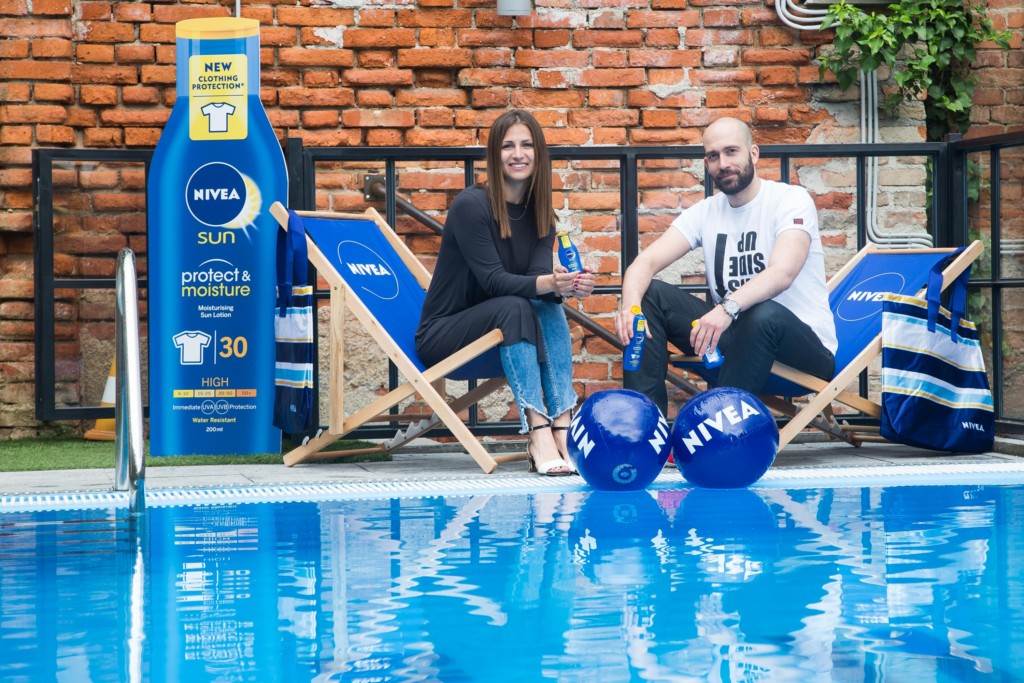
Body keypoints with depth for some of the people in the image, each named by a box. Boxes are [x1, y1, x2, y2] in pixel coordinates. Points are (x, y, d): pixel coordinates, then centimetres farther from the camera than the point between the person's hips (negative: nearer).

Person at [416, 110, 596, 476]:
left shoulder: (539, 212, 3)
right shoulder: (471, 206, -16)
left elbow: (540, 275, -13)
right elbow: (494, 280, -25)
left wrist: (565, 285, -37)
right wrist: (548, 284, -42)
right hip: (442, 334, -5)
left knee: (549, 307, -24)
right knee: (514, 307, -33)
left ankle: (562, 430, -33)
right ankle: (539, 435, -43)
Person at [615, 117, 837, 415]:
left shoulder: (791, 200, -9)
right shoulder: (705, 212, 7)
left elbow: (782, 273, -27)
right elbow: (646, 261, -5)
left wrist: (727, 309, -45)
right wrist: (630, 304, -29)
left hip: (806, 349, -5)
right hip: (733, 334, 5)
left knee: (764, 314, -38)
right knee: (650, 294, -8)